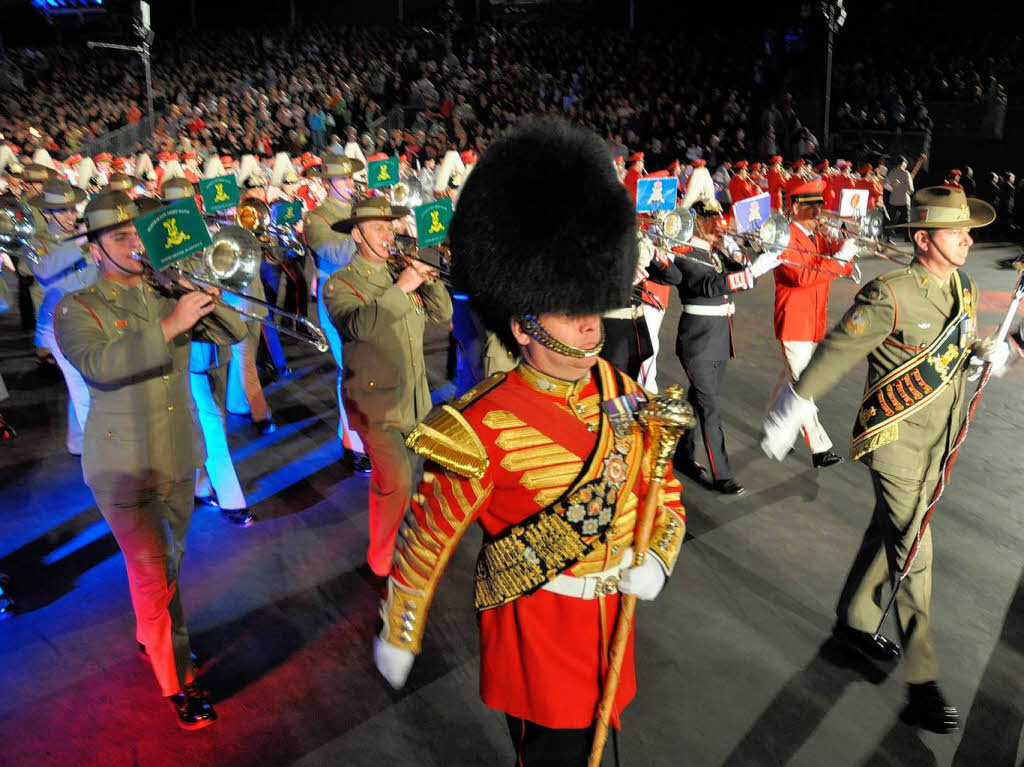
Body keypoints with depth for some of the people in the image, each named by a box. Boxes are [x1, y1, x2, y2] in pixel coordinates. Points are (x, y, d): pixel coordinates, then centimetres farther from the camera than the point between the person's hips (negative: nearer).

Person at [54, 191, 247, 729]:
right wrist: (168, 327, -38)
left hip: (179, 457, 5)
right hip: (124, 466, -5)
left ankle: (149, 636, 46)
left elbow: (234, 334, 0)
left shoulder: (169, 297, 6)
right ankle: (177, 682, 12)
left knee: (168, 563, 21)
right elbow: (96, 363, -28)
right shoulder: (77, 310, -8)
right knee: (154, 575, -3)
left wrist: (208, 299, -19)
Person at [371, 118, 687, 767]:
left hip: (609, 618, 6)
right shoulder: (485, 428, -24)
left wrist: (658, 559, -11)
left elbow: (663, 492, 7)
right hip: (536, 632, -6)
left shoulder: (623, 396, -5)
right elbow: (428, 538, -13)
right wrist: (397, 635, -3)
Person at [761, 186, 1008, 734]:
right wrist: (788, 415, -17)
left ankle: (854, 619, 40)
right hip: (896, 439, -8)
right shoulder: (891, 296, -22)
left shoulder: (963, 288, 3)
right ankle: (921, 685, 5)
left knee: (889, 533, 20)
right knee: (913, 554, -5)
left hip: (939, 439, 8)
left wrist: (986, 354, -4)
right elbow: (834, 354, -19)